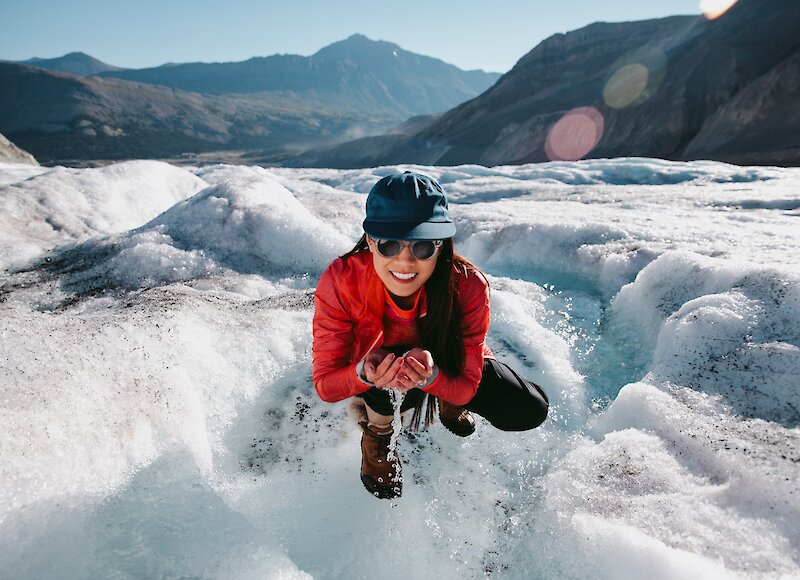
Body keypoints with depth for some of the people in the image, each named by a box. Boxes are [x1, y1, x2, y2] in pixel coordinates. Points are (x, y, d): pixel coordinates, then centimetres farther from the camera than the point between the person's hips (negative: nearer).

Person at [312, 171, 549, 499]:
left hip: (444, 367, 2)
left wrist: (431, 376, -47)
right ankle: (375, 436, -2)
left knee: (529, 412, -15)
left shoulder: (468, 285, -31)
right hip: (371, 379, -1)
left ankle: (446, 407, 16)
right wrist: (365, 373, -49)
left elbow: (467, 386, -24)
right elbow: (324, 384, -26)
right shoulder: (340, 281, -33)